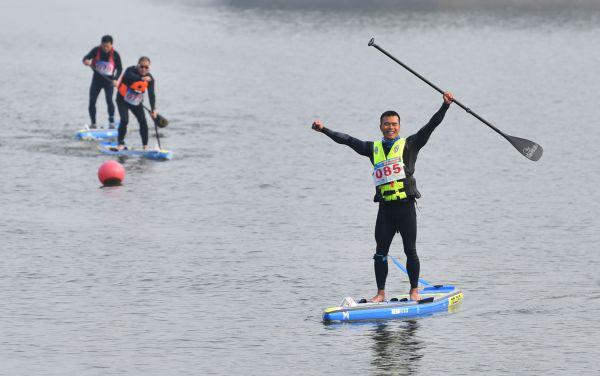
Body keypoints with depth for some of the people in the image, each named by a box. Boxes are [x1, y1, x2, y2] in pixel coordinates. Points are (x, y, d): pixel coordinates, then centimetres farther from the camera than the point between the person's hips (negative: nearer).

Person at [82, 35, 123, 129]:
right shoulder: (96, 50, -6)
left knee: (109, 100, -17)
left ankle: (111, 122, -3)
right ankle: (93, 123, 9)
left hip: (108, 80, -2)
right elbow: (87, 57, -15)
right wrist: (86, 61, -41)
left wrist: (115, 79, -14)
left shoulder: (115, 54, -7)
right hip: (97, 79, 2)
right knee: (92, 101, -2)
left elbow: (119, 68, 1)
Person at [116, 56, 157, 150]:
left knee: (143, 123, -3)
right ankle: (121, 144, -4)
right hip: (123, 100, -4)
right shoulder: (131, 70, -23)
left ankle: (145, 145, 9)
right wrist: (142, 78, -64)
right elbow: (129, 76, -47)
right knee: (124, 120, -19)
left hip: (137, 102, 4)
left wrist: (153, 109, -24)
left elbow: (151, 95, -14)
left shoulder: (150, 78, -12)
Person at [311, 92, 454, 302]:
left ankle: (414, 290, 12)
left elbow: (431, 126, -3)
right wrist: (324, 130, 14)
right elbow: (347, 140, 16)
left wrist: (445, 106, -13)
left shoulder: (409, 145, 4)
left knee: (410, 251, 1)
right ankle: (380, 293, 12)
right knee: (381, 253, 5)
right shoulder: (373, 148, 13)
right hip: (385, 208, 3)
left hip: (406, 206, -3)